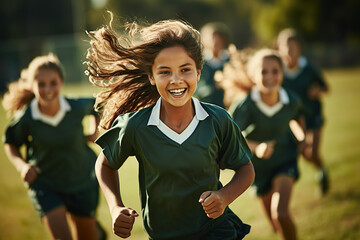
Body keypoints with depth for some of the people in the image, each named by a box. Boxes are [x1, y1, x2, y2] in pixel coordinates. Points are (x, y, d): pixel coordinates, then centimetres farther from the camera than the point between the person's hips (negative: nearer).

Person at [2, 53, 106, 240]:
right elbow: (10, 144, -2)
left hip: (82, 182, 2)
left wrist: (96, 131, -7)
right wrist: (21, 165, -18)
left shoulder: (78, 107, -18)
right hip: (44, 184, -1)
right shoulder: (24, 120, -21)